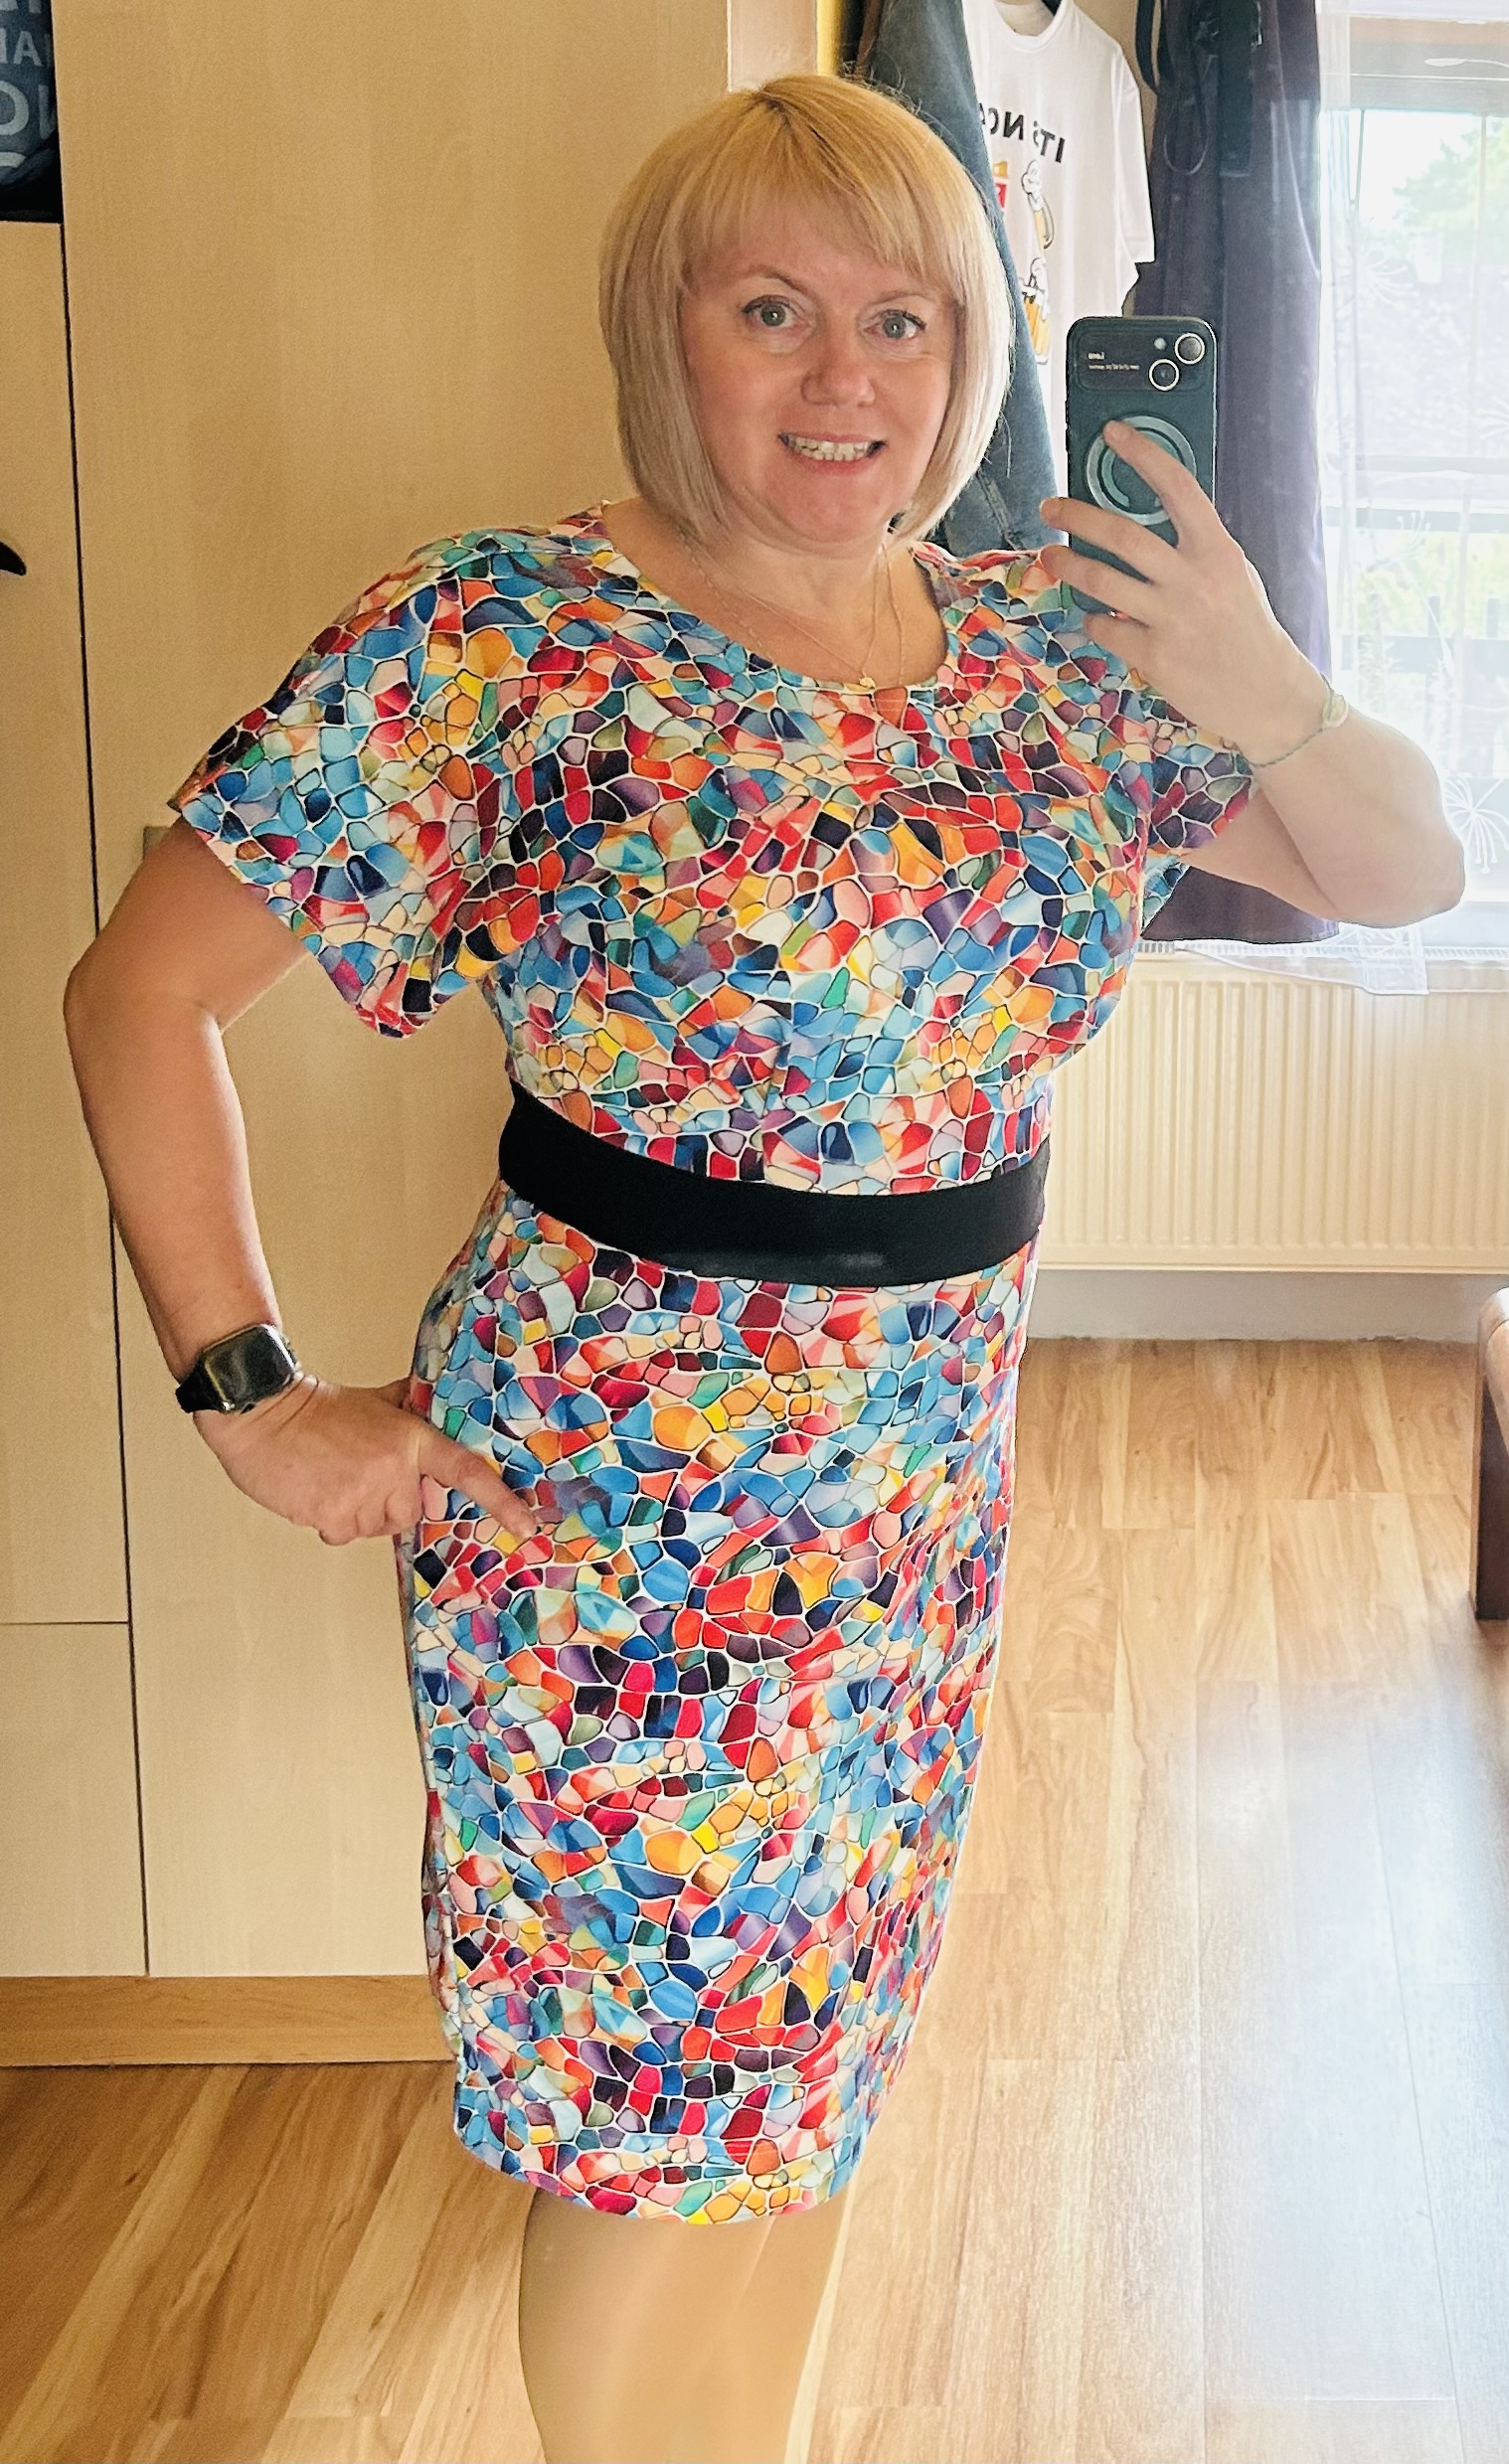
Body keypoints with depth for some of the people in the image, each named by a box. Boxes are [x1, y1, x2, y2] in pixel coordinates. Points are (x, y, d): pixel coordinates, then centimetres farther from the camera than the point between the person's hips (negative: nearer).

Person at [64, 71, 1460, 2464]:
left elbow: (1406, 876, 5)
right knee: (644, 2111, 8)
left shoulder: (1042, 643, 1)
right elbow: (140, 987, -12)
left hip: (928, 1484, 6)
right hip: (618, 1519, -5)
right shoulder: (504, 639, -15)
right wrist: (254, 1399, -14)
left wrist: (1273, 700, -16)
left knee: (806, 2070, 21)